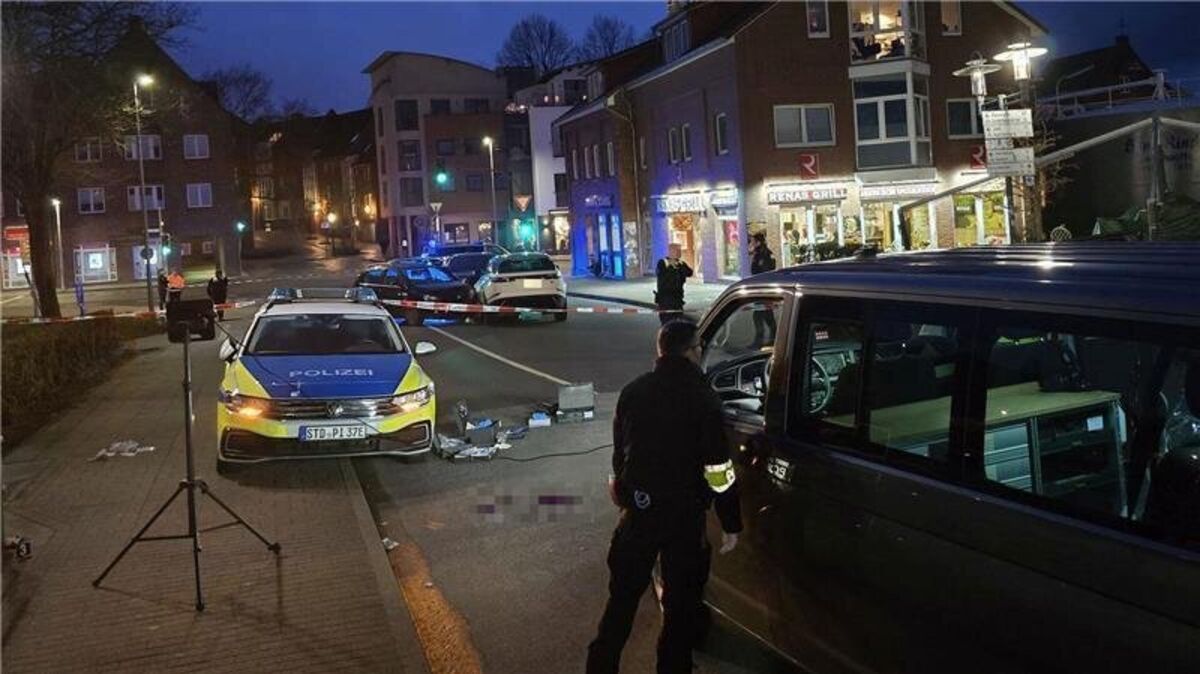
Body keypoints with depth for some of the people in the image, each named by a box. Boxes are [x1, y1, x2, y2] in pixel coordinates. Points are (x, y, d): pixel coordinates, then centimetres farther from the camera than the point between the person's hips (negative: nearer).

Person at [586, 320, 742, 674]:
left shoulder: (633, 392, 1)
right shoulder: (702, 398, -14)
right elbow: (718, 470, -15)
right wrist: (731, 524, -7)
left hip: (638, 511, 4)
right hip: (685, 515, -4)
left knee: (623, 595, 16)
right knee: (681, 604, 11)